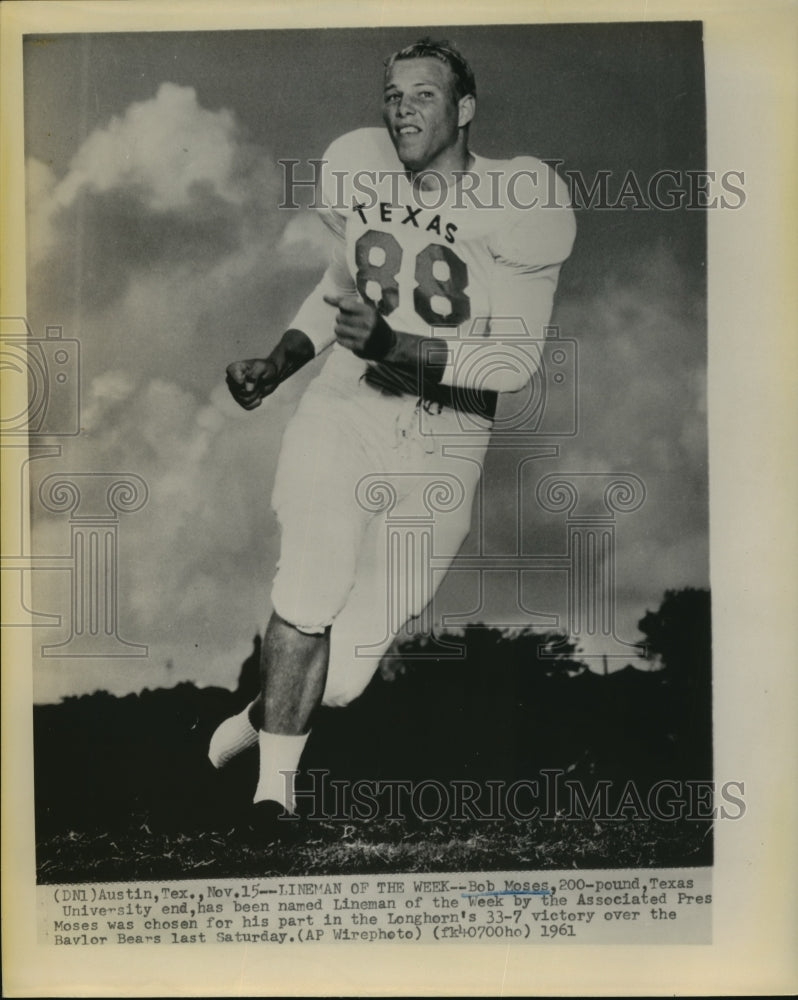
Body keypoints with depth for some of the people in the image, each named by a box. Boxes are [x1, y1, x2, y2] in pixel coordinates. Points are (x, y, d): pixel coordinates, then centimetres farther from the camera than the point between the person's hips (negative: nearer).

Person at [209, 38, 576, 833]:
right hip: (346, 410, 2)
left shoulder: (517, 204, -9)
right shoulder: (362, 177, 4)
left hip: (443, 444, -2)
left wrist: (400, 348, -24)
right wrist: (279, 363, 8)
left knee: (347, 668, 1)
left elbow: (517, 359, -13)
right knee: (312, 594, -16)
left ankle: (260, 721, 30)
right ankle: (272, 793, 4)